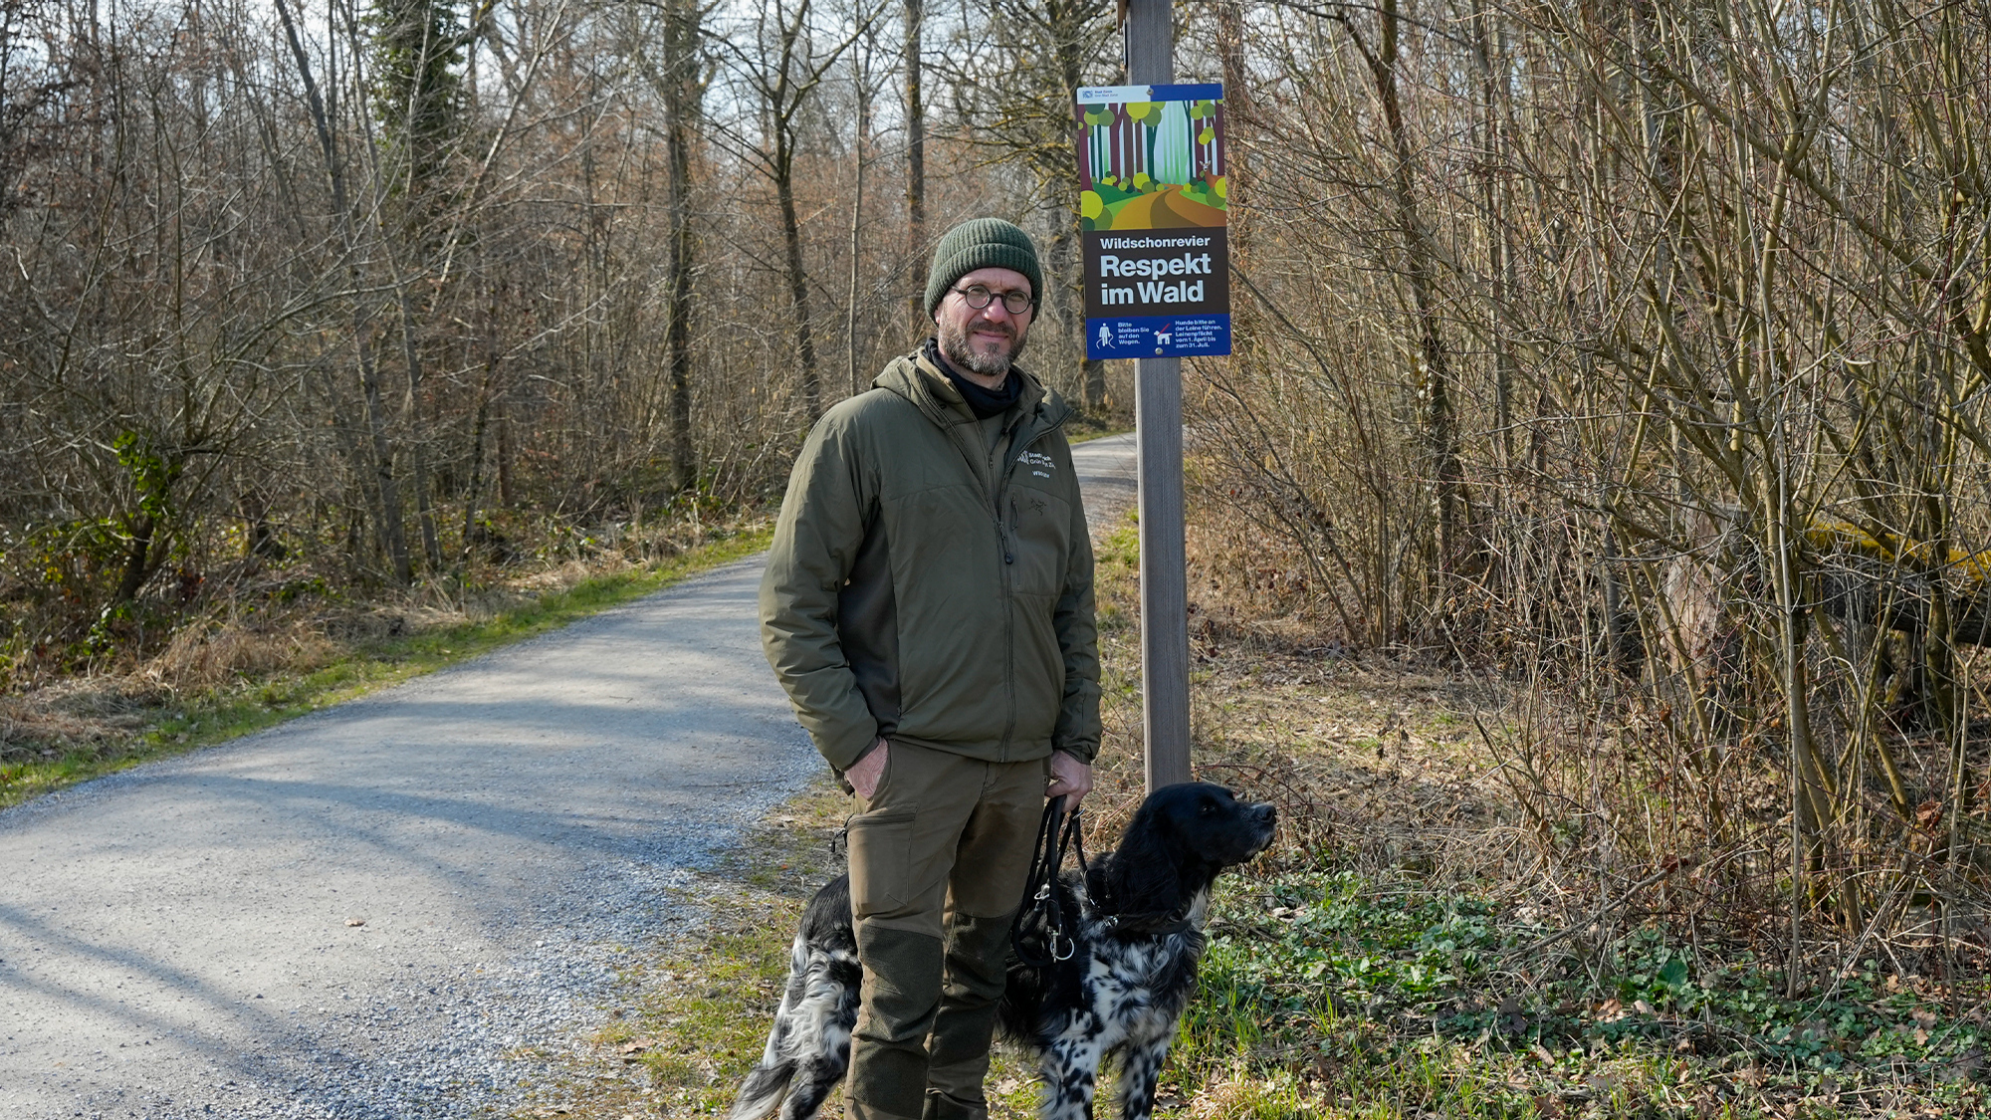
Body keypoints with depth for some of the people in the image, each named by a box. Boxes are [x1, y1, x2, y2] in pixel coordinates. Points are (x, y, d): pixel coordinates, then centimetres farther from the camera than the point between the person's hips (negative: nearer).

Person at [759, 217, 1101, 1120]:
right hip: (909, 759, -5)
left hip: (1020, 765, 6)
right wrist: (852, 741, -14)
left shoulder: (1043, 440, 12)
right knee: (900, 999, -5)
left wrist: (1076, 739, 9)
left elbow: (1075, 605, 17)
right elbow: (792, 605, -8)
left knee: (979, 976, 17)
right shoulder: (864, 429, -6)